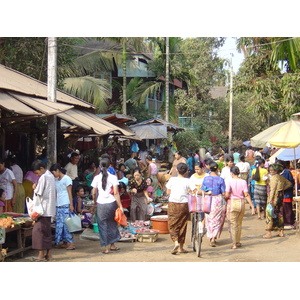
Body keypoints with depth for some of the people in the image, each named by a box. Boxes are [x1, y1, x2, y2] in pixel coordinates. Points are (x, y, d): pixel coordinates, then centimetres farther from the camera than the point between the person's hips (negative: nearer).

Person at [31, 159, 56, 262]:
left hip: (43, 208, -10)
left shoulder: (43, 177, -14)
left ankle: (41, 254, -7)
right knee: (46, 231, 13)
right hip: (50, 208, 10)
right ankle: (49, 253, 16)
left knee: (38, 229, -6)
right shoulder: (51, 176, 14)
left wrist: (35, 188, 3)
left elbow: (39, 193, -17)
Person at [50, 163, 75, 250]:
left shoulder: (66, 179, -4)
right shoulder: (56, 180, 17)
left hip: (65, 205, -7)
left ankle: (71, 243, -7)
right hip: (58, 205, 8)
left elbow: (69, 192, -7)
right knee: (59, 224, 5)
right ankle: (65, 242, 10)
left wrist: (71, 205, -12)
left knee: (66, 223, -10)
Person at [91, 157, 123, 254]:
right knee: (112, 224, 18)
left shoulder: (97, 178, -1)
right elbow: (116, 193, -9)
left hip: (101, 204, 0)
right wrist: (120, 206, -7)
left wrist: (95, 202, 20)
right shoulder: (113, 177, -3)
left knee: (103, 225, 7)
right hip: (111, 203, 0)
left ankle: (106, 247, 8)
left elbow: (94, 193, 1)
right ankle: (112, 245, 24)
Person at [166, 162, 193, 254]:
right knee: (182, 225, 10)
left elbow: (168, 192, 7)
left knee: (172, 225, 7)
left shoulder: (172, 179, -1)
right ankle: (181, 247, 16)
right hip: (184, 204, 0)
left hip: (173, 203, 0)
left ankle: (176, 242, -16)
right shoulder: (188, 181, -5)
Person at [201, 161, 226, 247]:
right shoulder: (220, 179, -9)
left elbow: (202, 191, -4)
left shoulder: (205, 179, -4)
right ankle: (214, 238, -4)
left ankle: (210, 237, 20)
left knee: (209, 219, 15)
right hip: (218, 200, -2)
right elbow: (223, 193, -7)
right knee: (217, 219, 7)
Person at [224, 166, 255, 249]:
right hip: (241, 203, 4)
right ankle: (238, 242, 28)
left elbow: (227, 195, -15)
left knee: (232, 224, 5)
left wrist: (224, 200, 6)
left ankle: (234, 244, 3)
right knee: (239, 224, 18)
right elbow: (246, 195, -5)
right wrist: (252, 206, -3)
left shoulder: (229, 181, -9)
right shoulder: (243, 182, 0)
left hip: (232, 203, -3)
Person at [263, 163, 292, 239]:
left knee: (270, 214, -4)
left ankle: (269, 233, -5)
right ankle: (281, 232, 16)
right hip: (280, 197, 8)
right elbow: (289, 183, 23)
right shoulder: (281, 177, 11)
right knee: (280, 214, 13)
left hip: (274, 197, -8)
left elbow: (273, 189, -19)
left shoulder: (274, 177, -13)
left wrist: (270, 199, -21)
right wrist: (283, 189, 16)